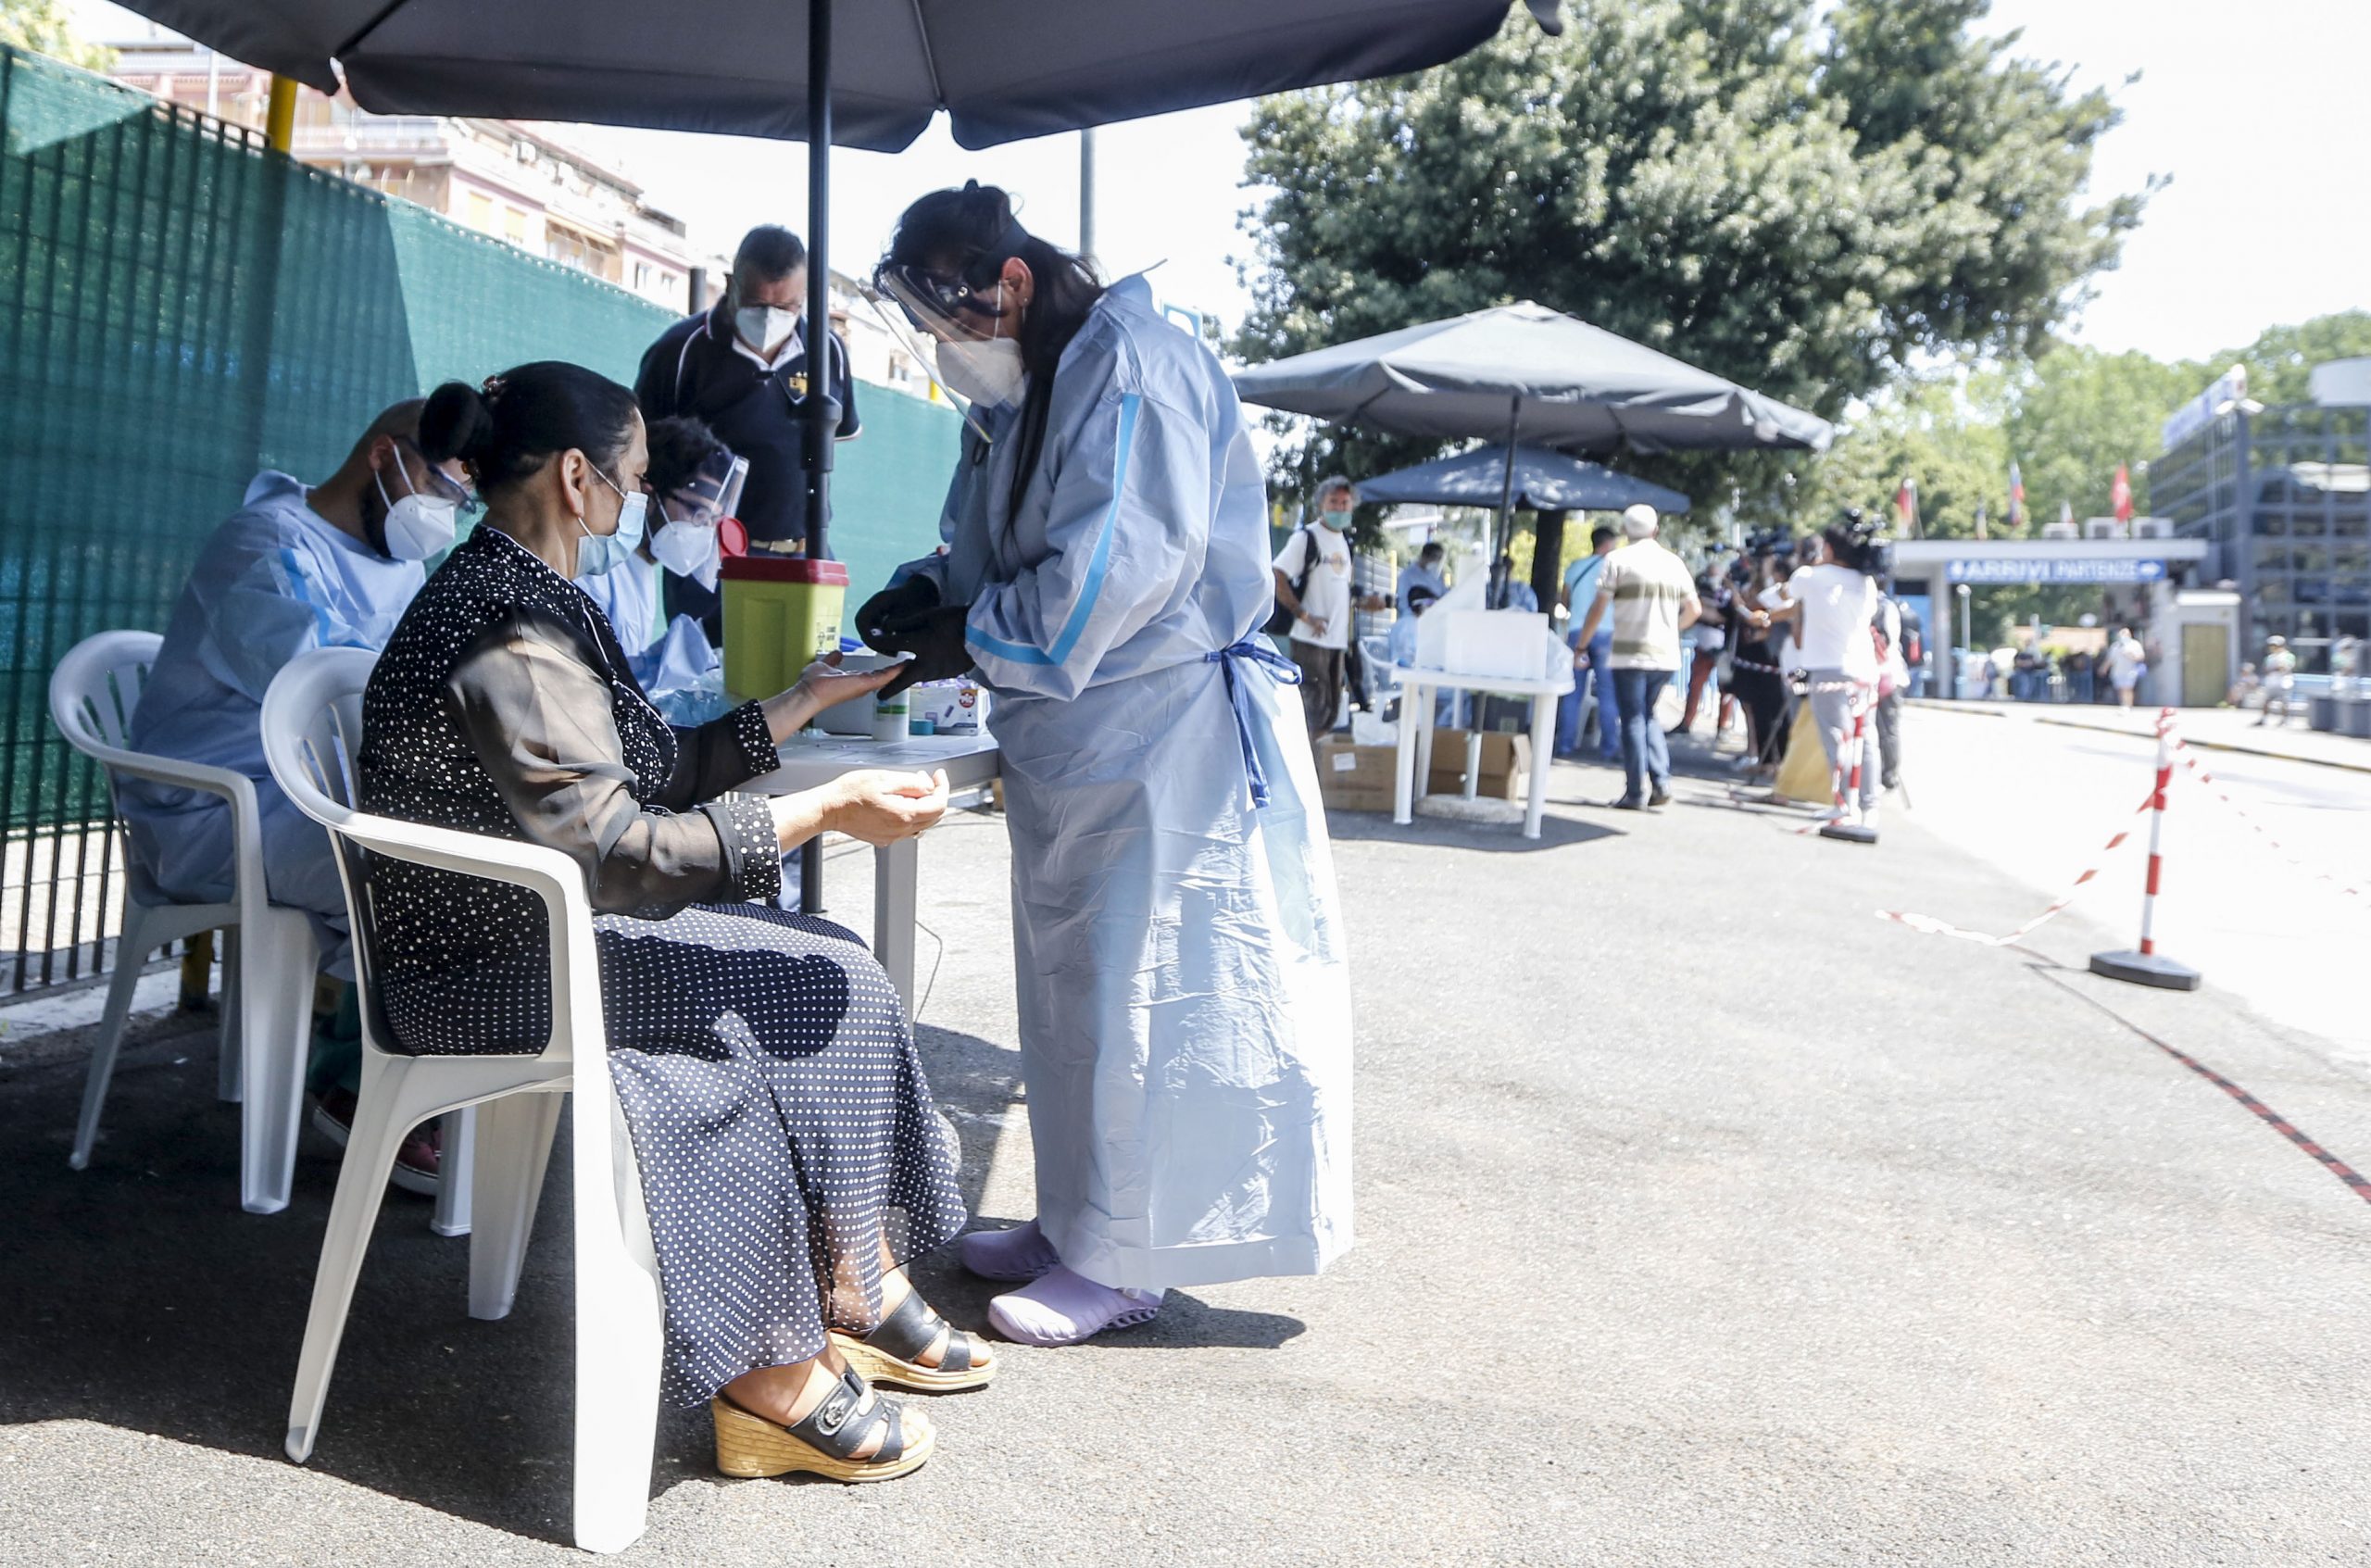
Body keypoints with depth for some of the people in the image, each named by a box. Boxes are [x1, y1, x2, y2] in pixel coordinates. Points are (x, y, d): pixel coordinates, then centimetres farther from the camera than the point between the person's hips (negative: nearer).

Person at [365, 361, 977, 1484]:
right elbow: (613, 850, -27)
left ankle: (859, 1298, 3)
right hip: (495, 970, -9)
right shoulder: (512, 627, -21)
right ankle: (783, 1381, -5)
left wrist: (812, 697, 17)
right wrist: (823, 813, -25)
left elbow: (665, 772, 14)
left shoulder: (523, 597, 11)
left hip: (534, 928, 9)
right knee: (816, 988, -14)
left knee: (830, 972, -3)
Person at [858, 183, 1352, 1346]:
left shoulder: (1131, 370, -16)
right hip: (1071, 740, 10)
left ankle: (1120, 1263, 10)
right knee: (1065, 991, 15)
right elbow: (994, 553, 20)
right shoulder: (1021, 392, 15)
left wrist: (973, 638, -16)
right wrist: (926, 595, -1)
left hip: (1166, 737, -10)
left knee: (1137, 999, -3)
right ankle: (1075, 1224, 29)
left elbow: (1119, 566, -25)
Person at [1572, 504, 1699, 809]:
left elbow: (1599, 609, -7)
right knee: (1648, 716, 18)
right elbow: (1694, 610, 13)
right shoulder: (1674, 563, 10)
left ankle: (1636, 793, -1)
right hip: (1666, 655, 4)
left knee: (1633, 720, 1)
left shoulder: (1619, 560, -3)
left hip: (1630, 655, -4)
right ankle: (1661, 783, 7)